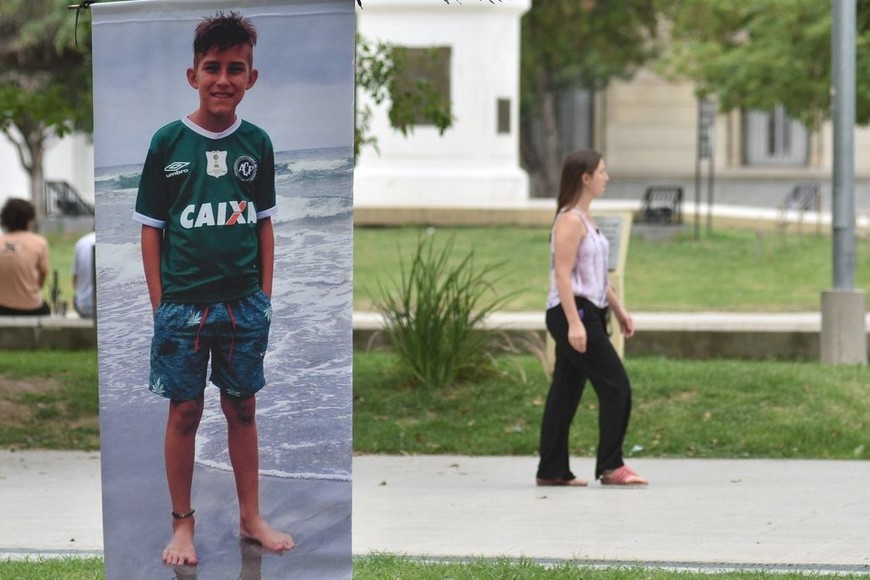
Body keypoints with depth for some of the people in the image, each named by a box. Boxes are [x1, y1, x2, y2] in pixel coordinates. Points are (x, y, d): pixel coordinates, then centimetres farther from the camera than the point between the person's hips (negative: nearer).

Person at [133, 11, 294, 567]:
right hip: (183, 305, -2)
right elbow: (152, 227, -2)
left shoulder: (257, 143, 1)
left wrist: (264, 296, 6)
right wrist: (158, 301, -4)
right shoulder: (168, 142, -6)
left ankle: (252, 516, 24)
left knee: (242, 408, 12)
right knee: (185, 412, 5)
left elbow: (264, 224, 9)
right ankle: (183, 524, 16)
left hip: (244, 303, 2)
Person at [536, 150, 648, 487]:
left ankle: (552, 471, 11)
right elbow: (563, 274, -20)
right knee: (616, 386, -9)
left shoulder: (585, 219, 18)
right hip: (572, 311, -10)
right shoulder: (570, 221, -13)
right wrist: (574, 322, -26)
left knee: (566, 393, 9)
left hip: (587, 313, 10)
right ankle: (611, 467, -6)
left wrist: (618, 309, 23)